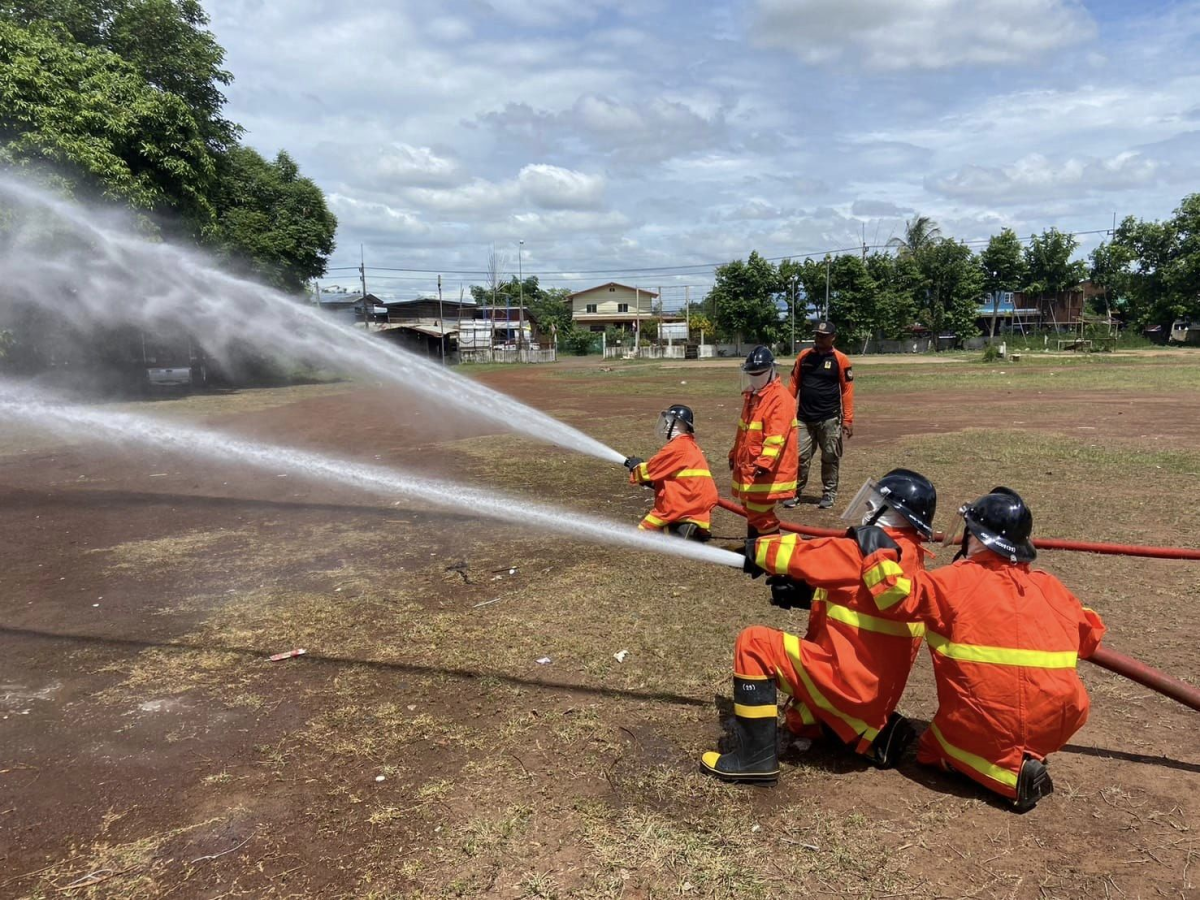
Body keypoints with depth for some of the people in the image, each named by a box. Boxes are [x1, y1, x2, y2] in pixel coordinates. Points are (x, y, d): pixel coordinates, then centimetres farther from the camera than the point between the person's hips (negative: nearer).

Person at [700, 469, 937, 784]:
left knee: (754, 643, -13)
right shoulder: (909, 554, 9)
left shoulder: (864, 549, -19)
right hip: (877, 689, 10)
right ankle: (876, 732, 13)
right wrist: (803, 591, 3)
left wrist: (758, 549, 5)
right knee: (799, 722, 31)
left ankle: (756, 755, -11)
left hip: (847, 680, -10)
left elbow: (805, 555, -12)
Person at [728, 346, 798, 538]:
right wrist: (735, 454, 26)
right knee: (751, 511, 18)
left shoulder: (780, 398, -16)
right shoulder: (750, 395, 14)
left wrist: (765, 462, -34)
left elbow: (776, 436, -26)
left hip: (767, 470, -9)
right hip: (748, 467, 9)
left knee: (759, 513, -8)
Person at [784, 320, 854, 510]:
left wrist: (848, 419, -9)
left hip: (829, 419, -2)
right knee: (800, 457, 2)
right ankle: (795, 492, 11)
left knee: (830, 459, 7)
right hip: (804, 418, 2)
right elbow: (794, 384, 8)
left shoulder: (840, 359, -3)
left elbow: (847, 390, -4)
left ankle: (829, 494, 18)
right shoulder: (804, 356, 6)